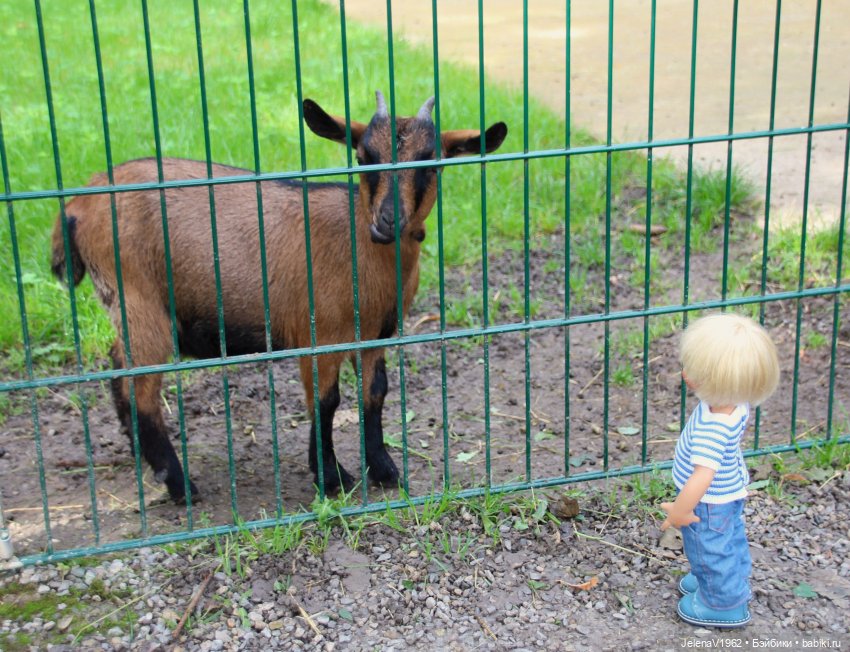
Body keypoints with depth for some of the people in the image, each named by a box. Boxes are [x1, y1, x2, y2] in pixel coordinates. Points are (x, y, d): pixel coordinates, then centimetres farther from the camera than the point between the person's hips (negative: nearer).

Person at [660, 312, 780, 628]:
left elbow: (702, 475, -41)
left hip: (710, 505, -8)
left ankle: (725, 604, 41)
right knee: (731, 541, 31)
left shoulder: (712, 427, -44)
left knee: (711, 550, 18)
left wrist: (680, 510, -27)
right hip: (729, 493, 8)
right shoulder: (736, 402, -17)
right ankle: (735, 582, 56)